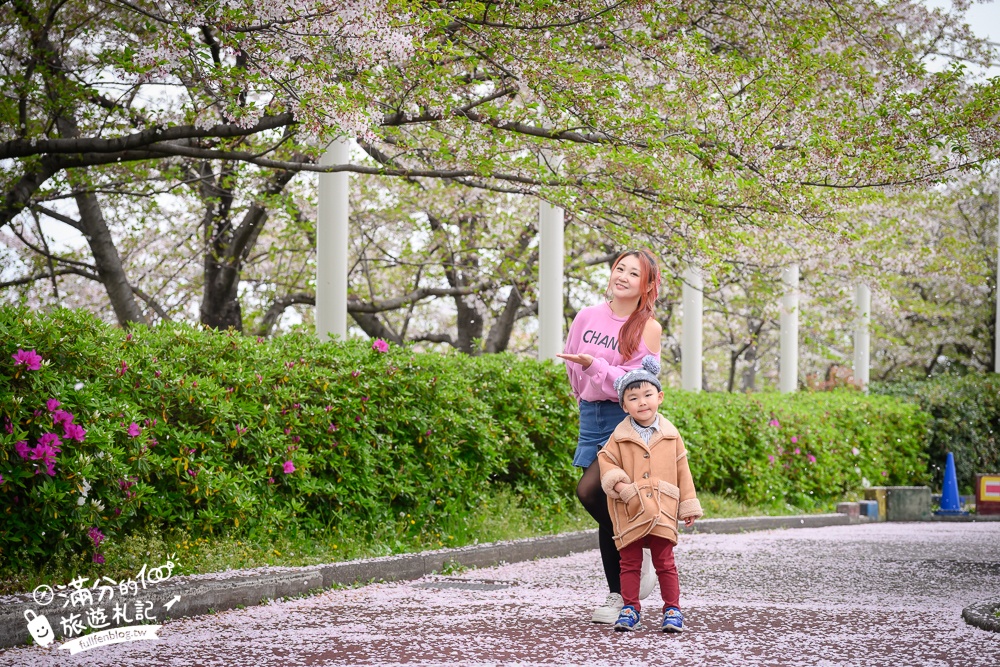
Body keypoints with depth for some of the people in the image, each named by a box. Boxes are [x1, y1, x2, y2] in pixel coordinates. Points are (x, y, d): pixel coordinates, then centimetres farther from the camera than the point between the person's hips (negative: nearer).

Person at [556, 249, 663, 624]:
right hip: (591, 417, 5)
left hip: (626, 419, -5)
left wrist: (594, 366, -24)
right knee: (606, 508, 5)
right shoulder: (588, 317, 5)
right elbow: (572, 364, 18)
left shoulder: (648, 328, -7)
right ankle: (617, 595, 13)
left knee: (590, 491, -23)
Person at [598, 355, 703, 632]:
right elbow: (606, 461, 3)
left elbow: (682, 471, 9)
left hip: (662, 512, 0)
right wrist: (618, 484, -15)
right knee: (630, 562, 6)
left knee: (664, 562, 2)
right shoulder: (620, 436, 2)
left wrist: (688, 506, 9)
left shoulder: (670, 435, 5)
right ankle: (630, 609, 14)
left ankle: (672, 609, 9)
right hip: (629, 512, 0)